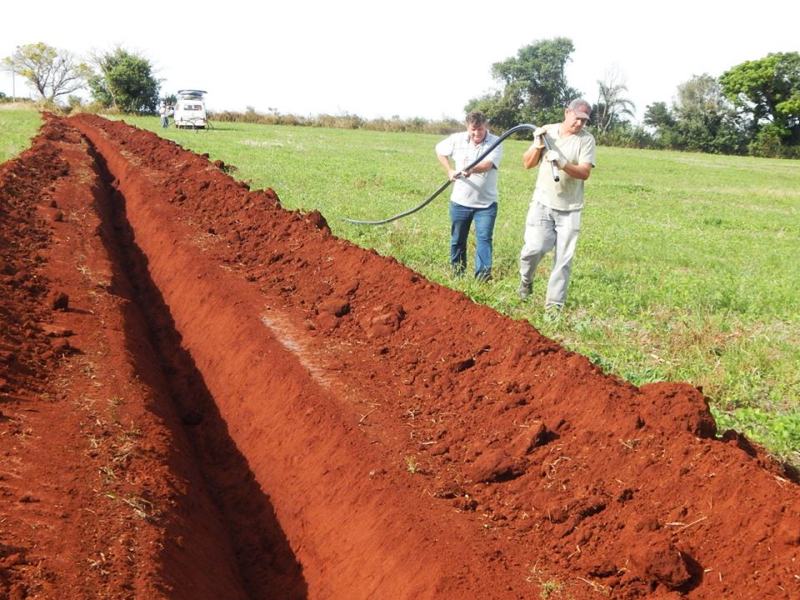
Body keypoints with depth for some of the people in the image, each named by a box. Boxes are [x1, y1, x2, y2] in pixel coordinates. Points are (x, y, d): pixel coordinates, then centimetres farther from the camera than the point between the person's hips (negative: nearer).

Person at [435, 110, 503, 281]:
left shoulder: (495, 142, -13)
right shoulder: (457, 139, -3)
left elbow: (488, 164, -30)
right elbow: (440, 150, 15)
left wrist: (472, 170, -50)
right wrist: (449, 171, 4)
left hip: (486, 203, -3)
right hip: (460, 201, 3)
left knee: (484, 239, -10)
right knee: (457, 240, 13)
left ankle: (483, 275, -10)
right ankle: (457, 273, 27)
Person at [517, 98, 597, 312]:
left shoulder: (586, 139, -6)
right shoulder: (547, 131, 3)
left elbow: (585, 173, -16)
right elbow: (528, 164, 6)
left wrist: (563, 164, -32)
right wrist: (538, 145, -11)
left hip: (570, 208, -1)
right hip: (543, 202, 1)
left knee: (564, 259, 0)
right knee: (535, 247, -14)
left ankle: (554, 303, 9)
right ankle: (526, 279, 16)